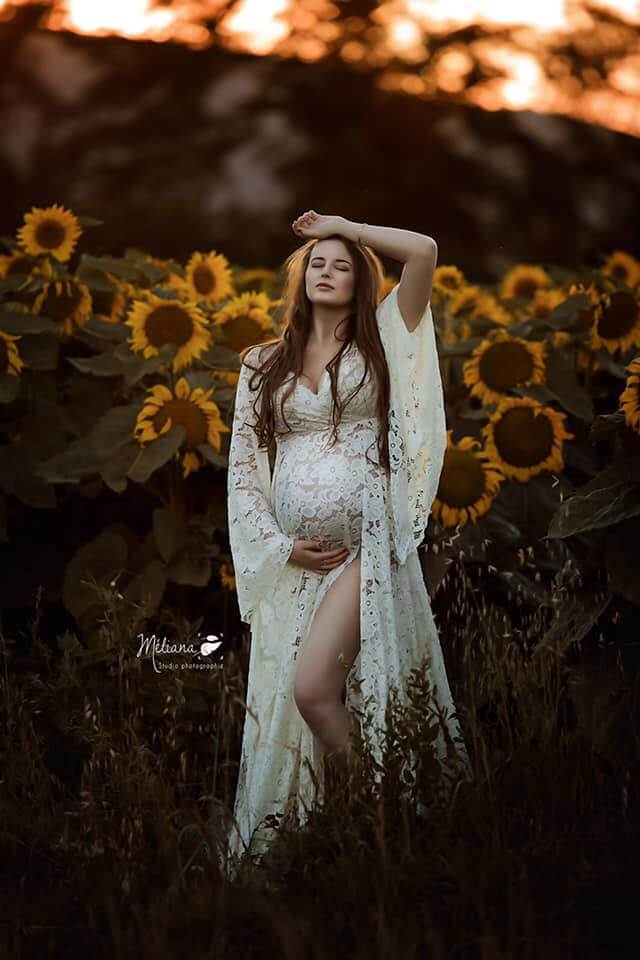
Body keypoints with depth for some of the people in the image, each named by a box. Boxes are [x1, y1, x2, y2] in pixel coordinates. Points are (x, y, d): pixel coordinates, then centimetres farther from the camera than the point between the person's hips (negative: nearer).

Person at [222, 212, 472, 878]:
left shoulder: (379, 341, 7)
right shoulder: (264, 363, 12)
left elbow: (423, 250, -5)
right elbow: (243, 462, 10)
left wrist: (344, 226, 7)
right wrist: (280, 544, 0)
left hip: (365, 544, -4)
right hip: (293, 555, 4)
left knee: (313, 688, -18)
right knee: (281, 695, 2)